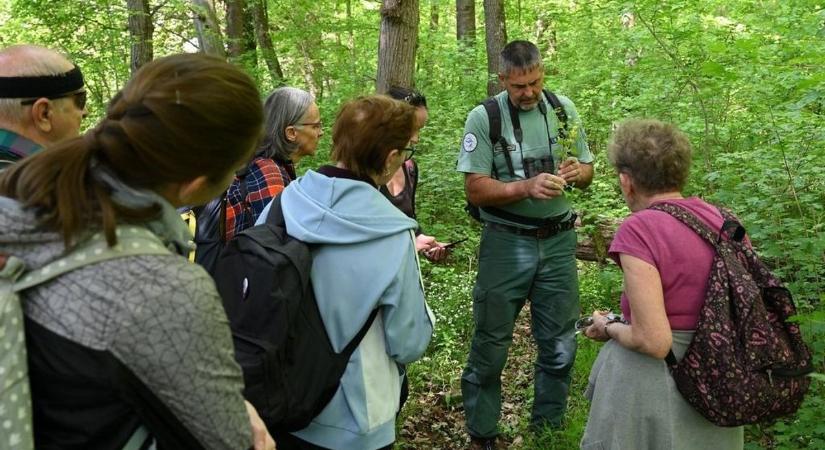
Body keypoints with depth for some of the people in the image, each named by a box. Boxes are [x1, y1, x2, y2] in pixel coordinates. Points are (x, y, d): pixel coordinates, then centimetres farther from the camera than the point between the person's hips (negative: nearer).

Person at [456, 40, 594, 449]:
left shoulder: (563, 109, 4)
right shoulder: (484, 118, -8)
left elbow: (587, 173, 10)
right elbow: (475, 188, -12)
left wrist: (577, 171, -13)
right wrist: (526, 188, -26)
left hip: (558, 242, 4)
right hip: (506, 243, -3)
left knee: (559, 347, 12)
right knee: (491, 344, 7)